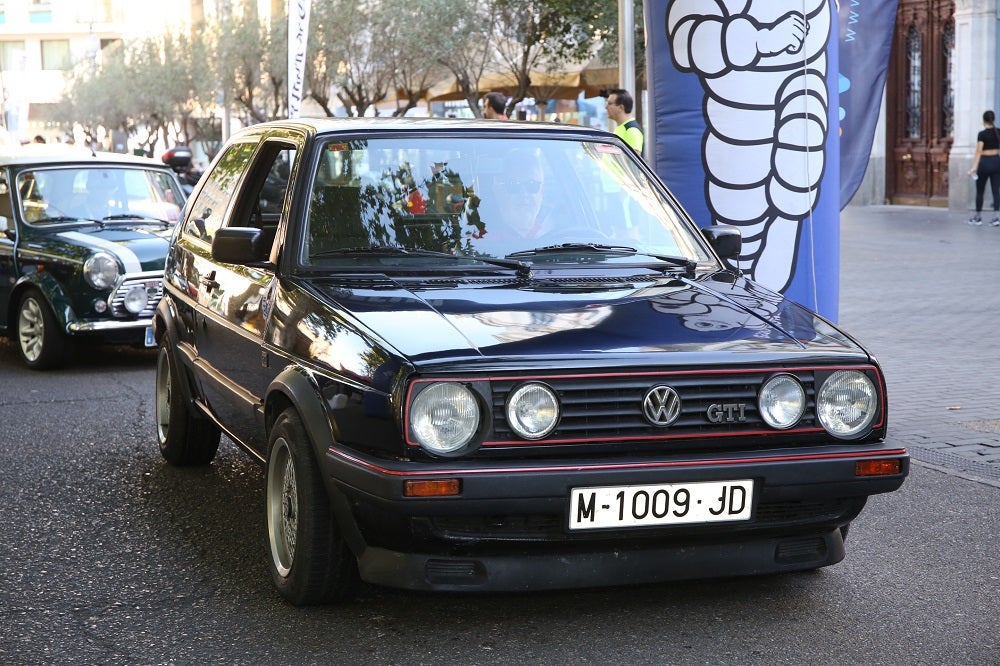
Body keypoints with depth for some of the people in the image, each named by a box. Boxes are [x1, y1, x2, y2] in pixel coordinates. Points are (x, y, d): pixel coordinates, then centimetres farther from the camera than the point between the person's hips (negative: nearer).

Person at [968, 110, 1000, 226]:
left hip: (985, 162, -4)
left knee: (980, 191, 8)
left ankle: (978, 217, 15)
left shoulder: (982, 134, -14)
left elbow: (979, 151, -19)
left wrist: (974, 167, -22)